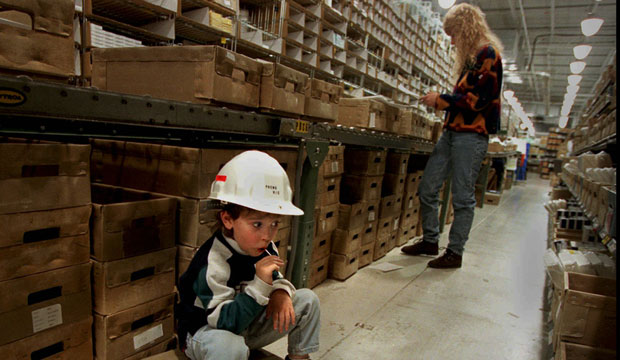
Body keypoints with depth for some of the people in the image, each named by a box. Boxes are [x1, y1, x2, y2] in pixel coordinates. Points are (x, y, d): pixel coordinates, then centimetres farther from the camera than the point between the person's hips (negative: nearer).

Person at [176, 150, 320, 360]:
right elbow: (226, 323, -34)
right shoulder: (213, 264, -32)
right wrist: (260, 284, -44)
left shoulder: (265, 248, -10)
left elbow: (276, 279, 7)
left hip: (245, 322, 7)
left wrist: (280, 292, -18)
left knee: (307, 299, -1)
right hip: (205, 330, -7)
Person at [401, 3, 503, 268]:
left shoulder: (488, 53, -7)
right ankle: (430, 241, 23)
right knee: (427, 188, 8)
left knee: (462, 197, -2)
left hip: (471, 135, -9)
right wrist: (439, 101, 11)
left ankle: (455, 253, 10)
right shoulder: (471, 56, 21)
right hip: (452, 131, 9)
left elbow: (477, 100, -16)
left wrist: (440, 100, -9)